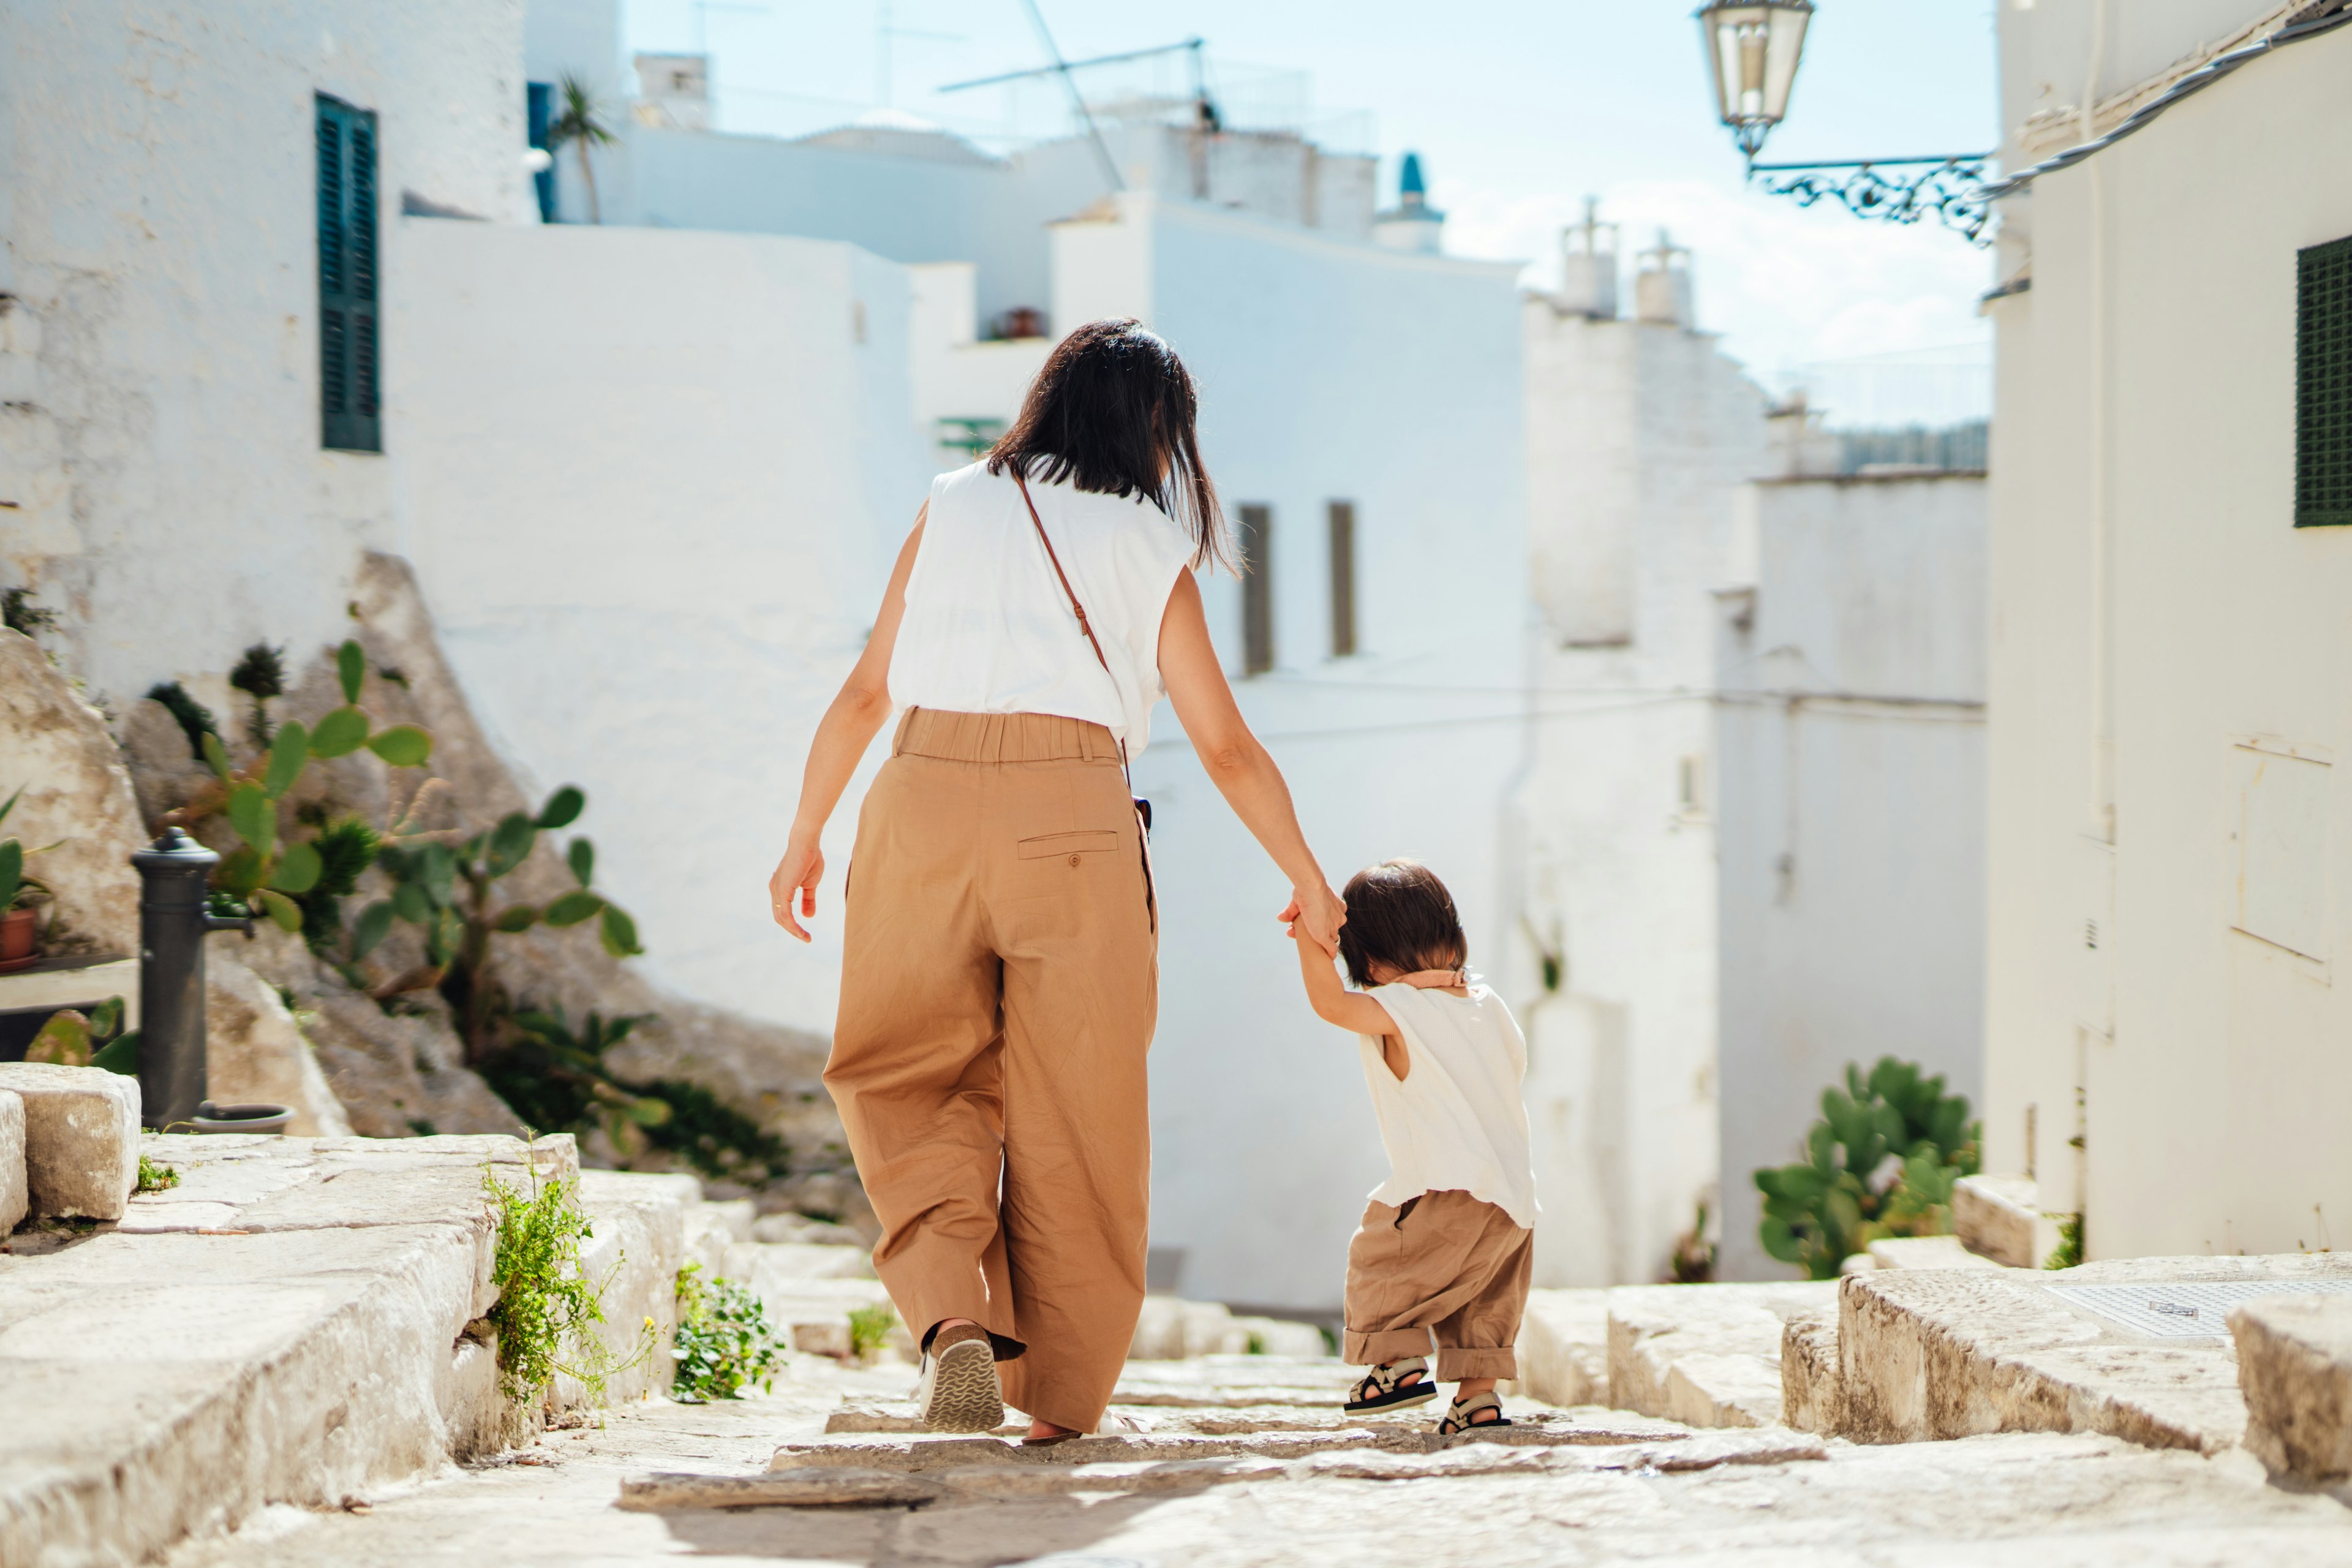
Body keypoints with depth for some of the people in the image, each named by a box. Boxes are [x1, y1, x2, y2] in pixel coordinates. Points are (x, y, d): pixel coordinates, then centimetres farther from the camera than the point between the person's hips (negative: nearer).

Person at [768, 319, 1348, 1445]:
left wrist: (805, 835, 22)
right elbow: (1227, 749, 14)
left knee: (914, 1079, 13)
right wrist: (1308, 882, 25)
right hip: (1072, 816, -1)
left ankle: (954, 1314, -9)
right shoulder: (1151, 550, 13)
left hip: (925, 797, 1)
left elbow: (866, 691, 14)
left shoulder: (951, 510, 17)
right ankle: (1061, 1395, 13)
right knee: (1074, 1110, 8)